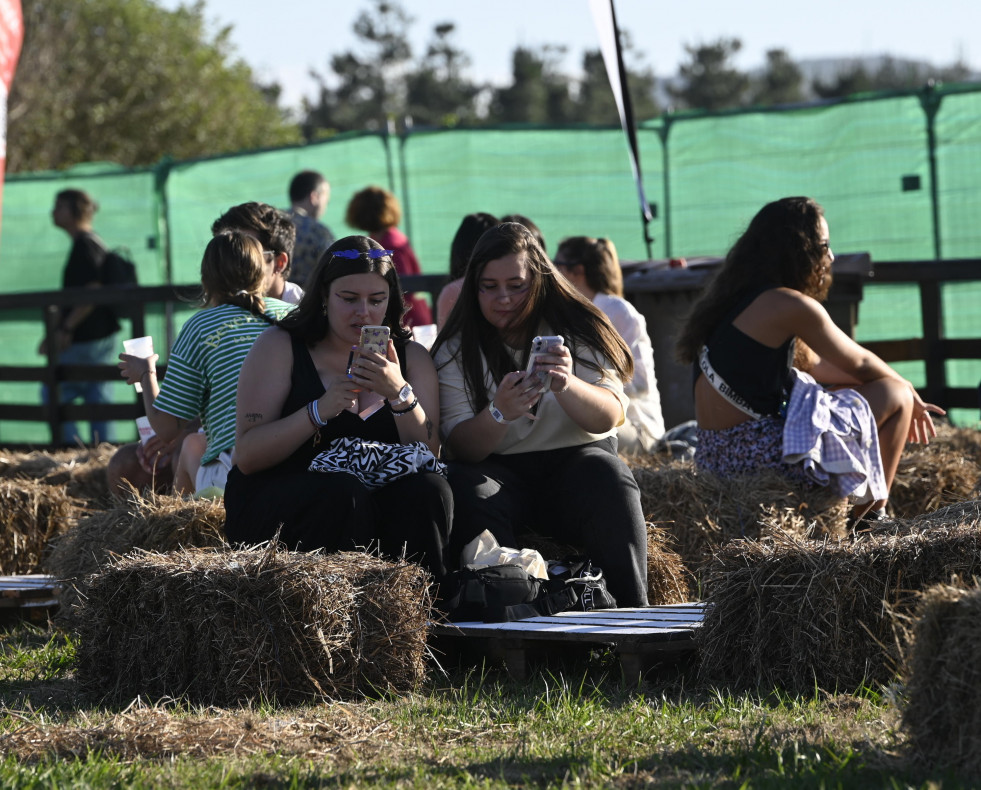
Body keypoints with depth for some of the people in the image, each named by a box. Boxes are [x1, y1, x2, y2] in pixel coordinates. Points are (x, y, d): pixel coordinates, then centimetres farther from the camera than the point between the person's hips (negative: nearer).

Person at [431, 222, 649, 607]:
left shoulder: (578, 331, 2)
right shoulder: (455, 351, 2)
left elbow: (608, 418, -9)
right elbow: (461, 448, -8)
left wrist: (567, 386, -32)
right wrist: (499, 413, -30)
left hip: (575, 458, 0)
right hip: (499, 470, 0)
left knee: (607, 477, -33)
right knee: (469, 492, -33)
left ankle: (631, 614, -33)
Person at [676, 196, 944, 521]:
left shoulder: (737, 301, 14)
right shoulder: (790, 306, -14)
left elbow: (814, 362, 22)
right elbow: (859, 364, 0)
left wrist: (902, 385, 22)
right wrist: (909, 394, 20)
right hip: (764, 454, -9)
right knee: (896, 396, 7)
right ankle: (871, 517, 16)